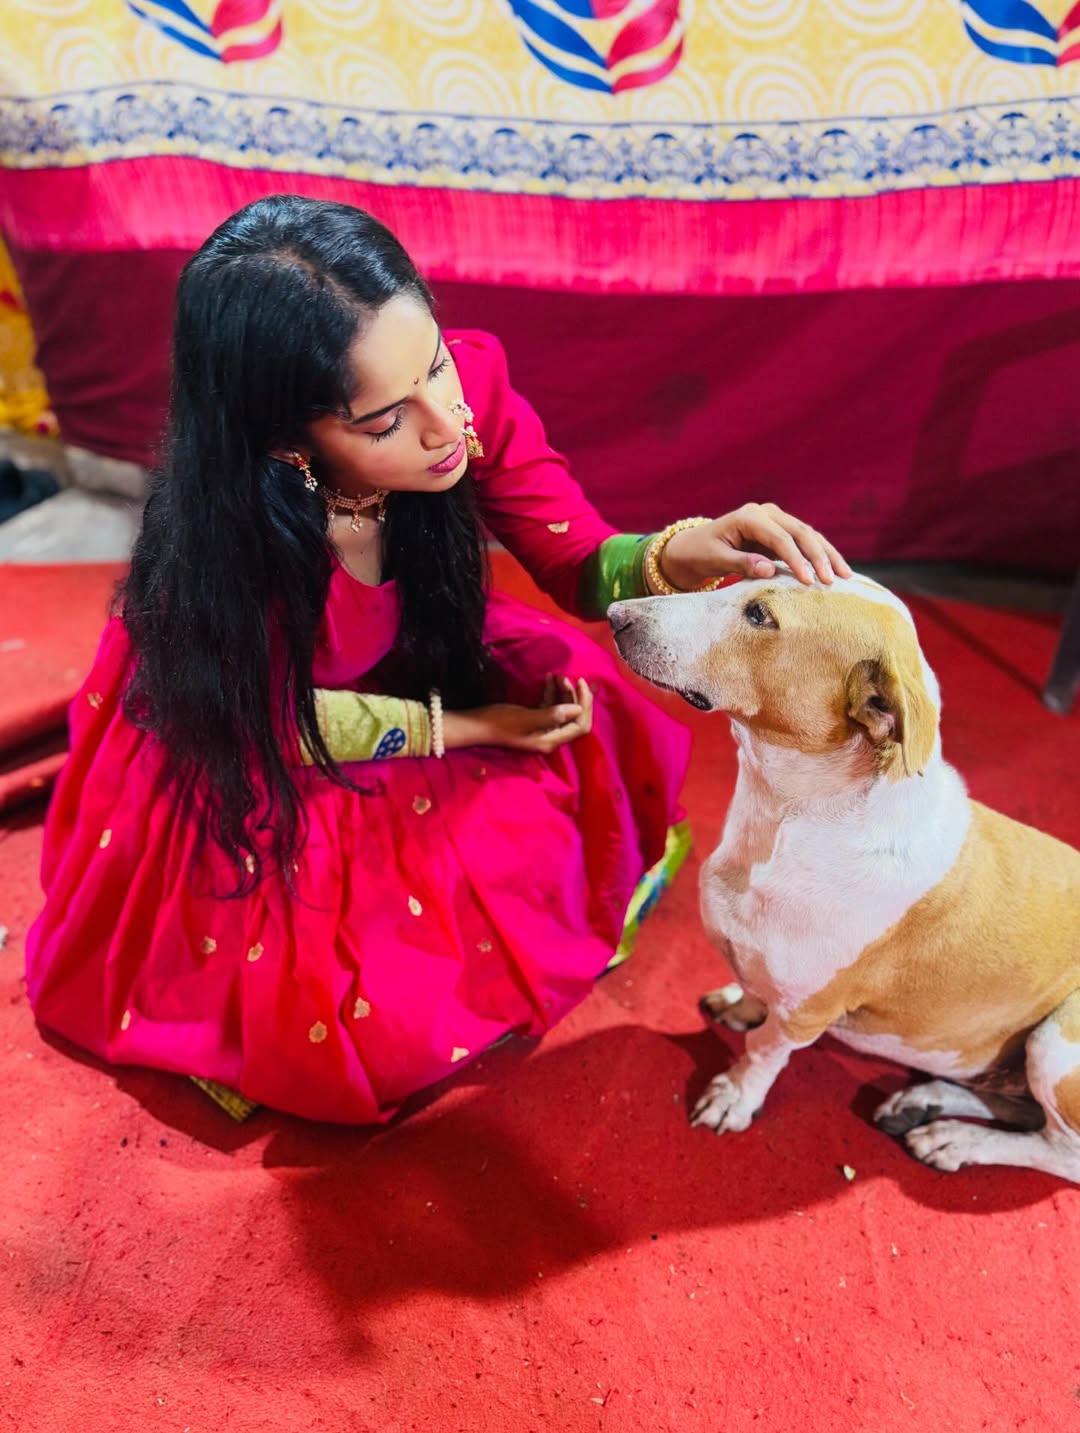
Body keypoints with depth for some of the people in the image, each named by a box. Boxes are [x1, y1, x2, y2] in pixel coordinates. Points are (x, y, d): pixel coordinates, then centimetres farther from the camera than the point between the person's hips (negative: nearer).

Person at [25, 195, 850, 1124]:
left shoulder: (470, 385, -28)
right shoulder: (223, 532, -36)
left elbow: (586, 569, -19)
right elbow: (273, 723, -19)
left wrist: (679, 556, -41)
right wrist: (465, 727, -18)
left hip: (420, 667, 5)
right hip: (252, 763, -4)